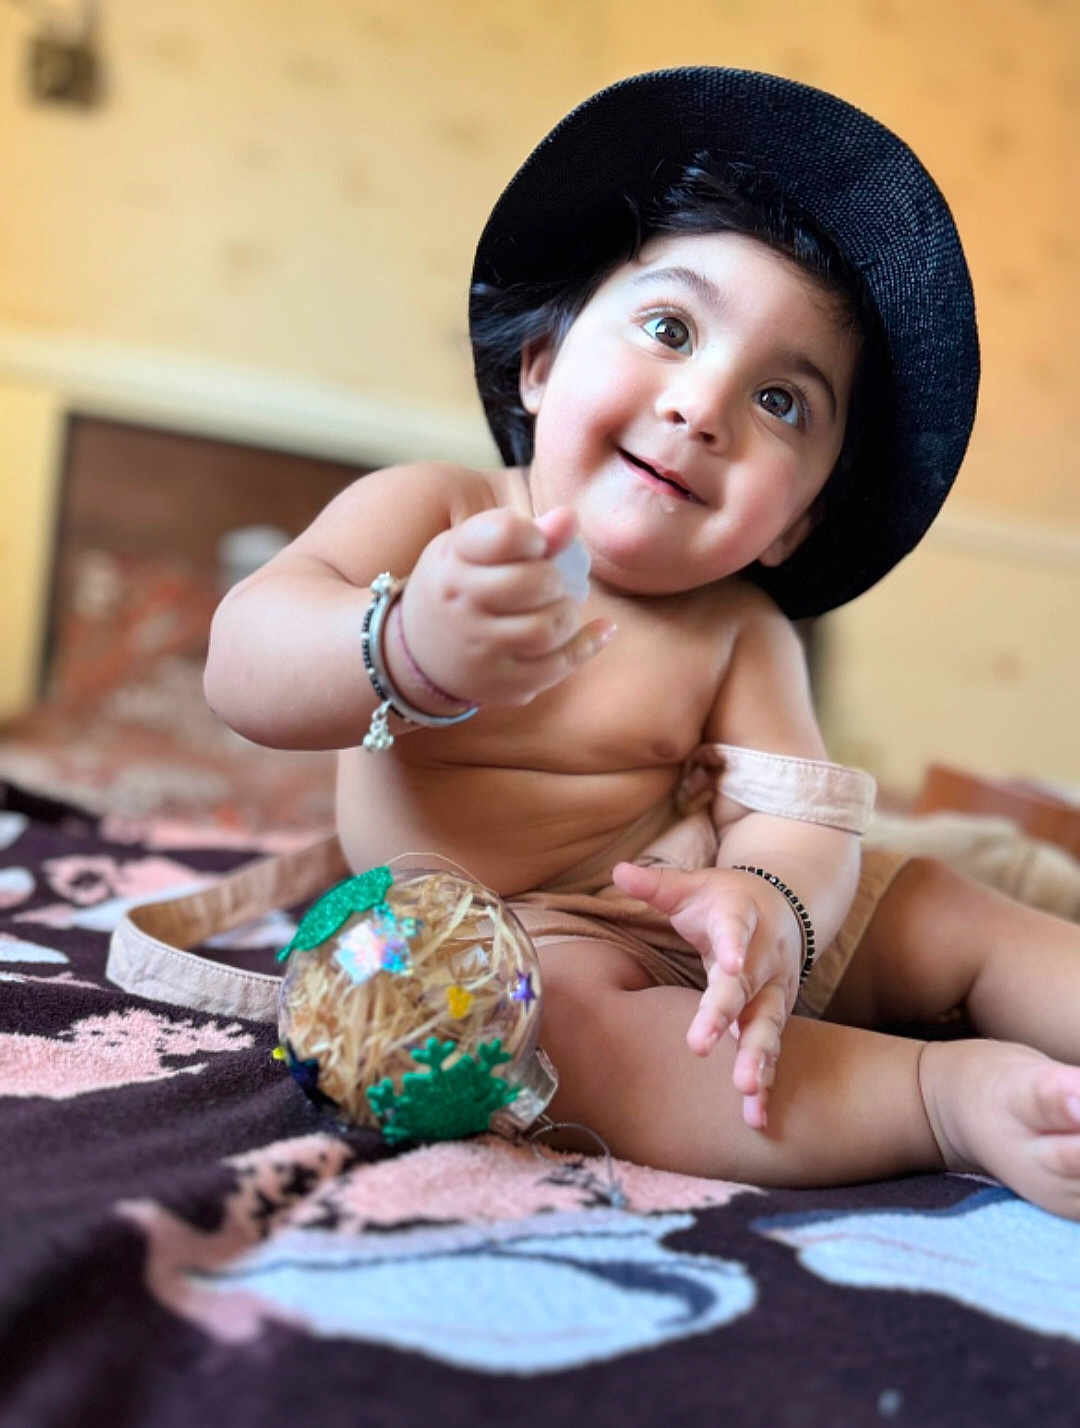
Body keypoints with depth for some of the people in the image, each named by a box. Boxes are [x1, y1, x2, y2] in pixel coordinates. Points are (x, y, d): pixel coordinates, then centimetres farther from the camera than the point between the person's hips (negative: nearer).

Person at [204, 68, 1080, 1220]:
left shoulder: (741, 629, 3)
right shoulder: (428, 511, -6)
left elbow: (800, 815, -9)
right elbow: (241, 665, -19)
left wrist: (765, 902, -34)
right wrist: (408, 650, -41)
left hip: (701, 929, 6)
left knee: (951, 916, -2)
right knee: (553, 1023, -35)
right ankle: (963, 1095, -33)